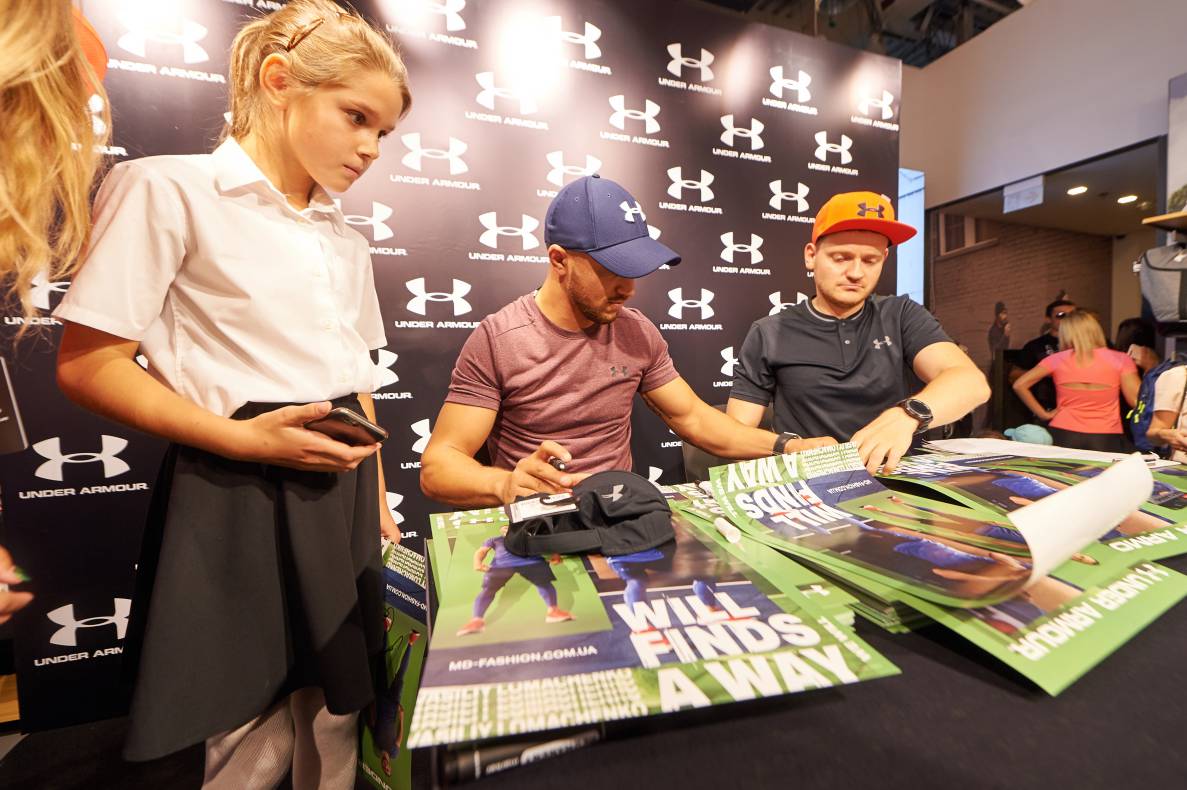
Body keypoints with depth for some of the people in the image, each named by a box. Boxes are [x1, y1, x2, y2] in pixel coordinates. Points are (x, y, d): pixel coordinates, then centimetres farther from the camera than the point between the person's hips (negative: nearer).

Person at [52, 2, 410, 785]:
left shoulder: (347, 240, 14)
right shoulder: (169, 189, -5)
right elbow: (87, 366, -8)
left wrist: (377, 496, 12)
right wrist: (243, 439, -20)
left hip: (343, 498, 6)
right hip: (241, 500, -6)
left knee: (337, 720, 19)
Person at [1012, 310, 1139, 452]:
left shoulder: (1058, 359, 0)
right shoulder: (1119, 359, -1)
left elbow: (1020, 385, -4)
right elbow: (1137, 400, -2)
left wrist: (1044, 414, 2)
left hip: (1063, 436, 0)